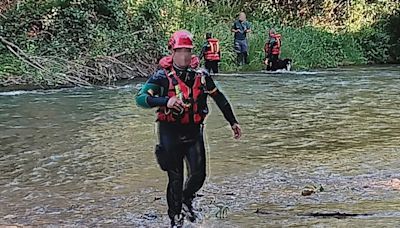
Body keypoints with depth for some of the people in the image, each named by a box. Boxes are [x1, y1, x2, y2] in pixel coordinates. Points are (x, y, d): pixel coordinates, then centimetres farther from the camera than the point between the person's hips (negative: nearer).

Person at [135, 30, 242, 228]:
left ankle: (187, 200, 33)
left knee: (198, 174, 0)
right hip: (170, 132, -3)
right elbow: (141, 98, -19)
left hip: (194, 131, 3)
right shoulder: (162, 76, -8)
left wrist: (233, 122, 16)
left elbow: (219, 98, 14)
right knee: (176, 178, 1)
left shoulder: (201, 75, 3)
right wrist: (166, 102, -34)